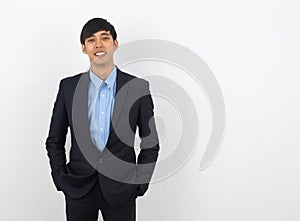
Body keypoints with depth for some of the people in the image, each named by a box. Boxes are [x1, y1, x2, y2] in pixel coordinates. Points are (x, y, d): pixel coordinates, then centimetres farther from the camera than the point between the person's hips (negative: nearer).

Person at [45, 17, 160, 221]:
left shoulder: (138, 87, -4)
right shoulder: (68, 86, 0)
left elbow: (151, 143, 2)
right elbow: (54, 141, 8)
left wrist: (140, 182, -3)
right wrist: (60, 178, 0)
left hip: (121, 190, -1)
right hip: (78, 189, 1)